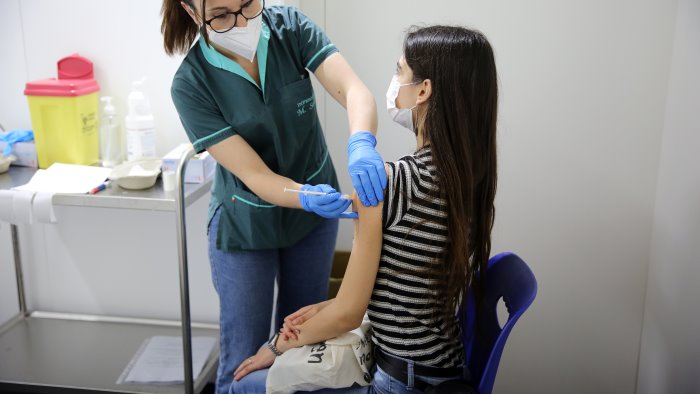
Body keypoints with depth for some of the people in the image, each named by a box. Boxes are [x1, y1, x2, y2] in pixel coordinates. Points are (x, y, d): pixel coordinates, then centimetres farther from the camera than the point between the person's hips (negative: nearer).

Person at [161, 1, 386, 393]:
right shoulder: (191, 84, -23)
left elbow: (353, 89, -28)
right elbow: (254, 176, -26)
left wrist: (361, 144, -49)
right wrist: (306, 196, -45)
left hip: (313, 213, 3)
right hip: (246, 225, -3)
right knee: (246, 359, 6)